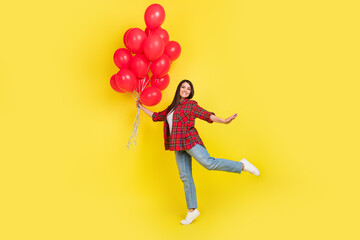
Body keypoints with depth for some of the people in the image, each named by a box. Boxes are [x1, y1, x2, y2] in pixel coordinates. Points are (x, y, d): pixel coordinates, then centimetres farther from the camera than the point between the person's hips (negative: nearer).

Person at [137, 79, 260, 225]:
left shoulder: (190, 104, 5)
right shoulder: (171, 108, 24)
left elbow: (206, 115, -6)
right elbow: (156, 116, 35)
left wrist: (224, 121, -19)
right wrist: (141, 107, 41)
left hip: (189, 140, -6)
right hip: (178, 147, 6)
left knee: (209, 163, -24)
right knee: (185, 177, 3)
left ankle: (242, 165, -7)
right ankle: (192, 210, 8)